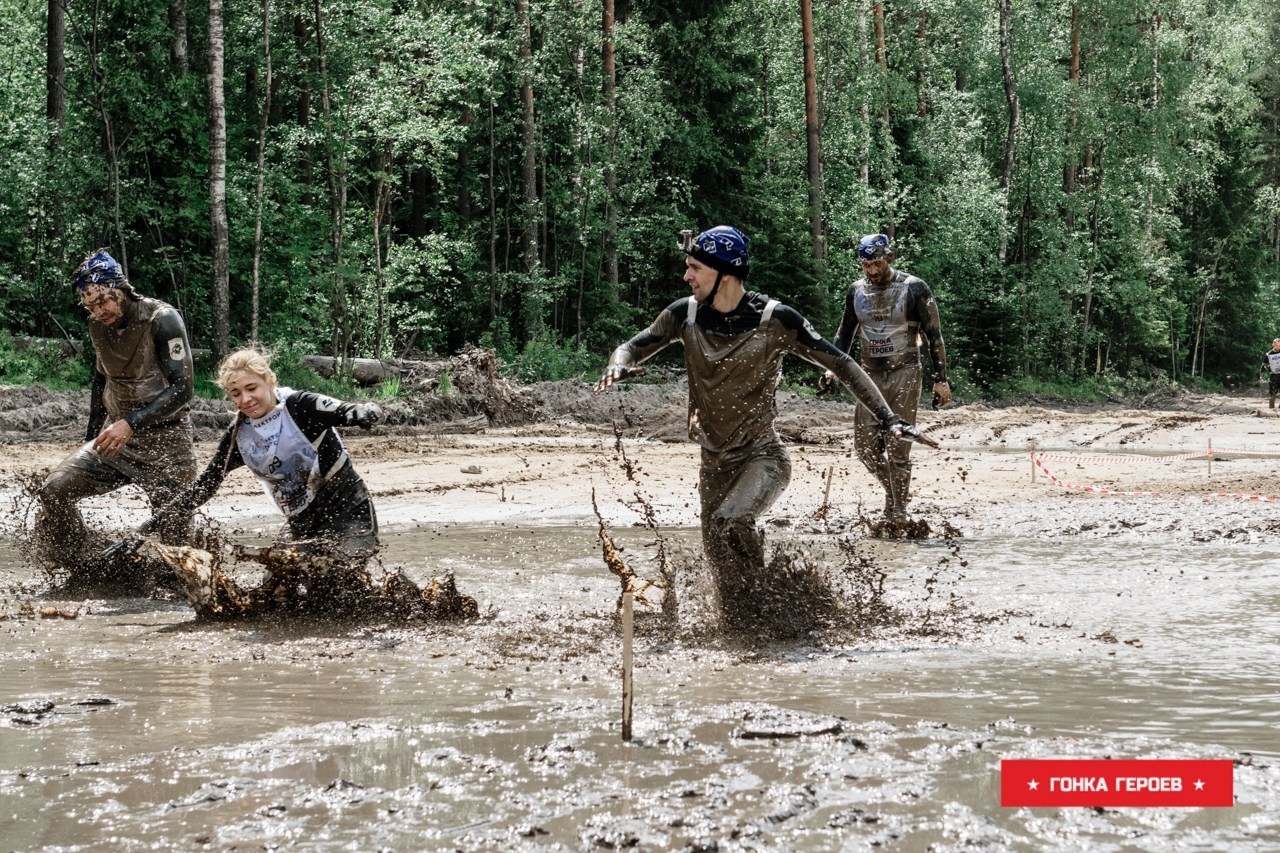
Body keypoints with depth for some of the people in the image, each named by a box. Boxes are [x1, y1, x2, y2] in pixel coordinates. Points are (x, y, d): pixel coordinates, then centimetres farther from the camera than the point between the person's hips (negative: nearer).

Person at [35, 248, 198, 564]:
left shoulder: (162, 319, -16)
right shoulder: (98, 324, 3)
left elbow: (181, 388, -22)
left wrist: (130, 424, -31)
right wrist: (92, 437, 18)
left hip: (164, 441, -5)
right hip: (115, 435, 5)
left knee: (174, 536, -9)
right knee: (55, 490, -11)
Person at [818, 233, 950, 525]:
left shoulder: (914, 288, -6)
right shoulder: (856, 290, 7)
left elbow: (934, 335, -3)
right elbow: (845, 332, 19)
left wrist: (941, 379, -6)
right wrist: (832, 368, 7)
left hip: (904, 374, -4)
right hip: (870, 375, 4)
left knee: (897, 447, -8)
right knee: (866, 445, -1)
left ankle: (896, 515, -1)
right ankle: (897, 491, 23)